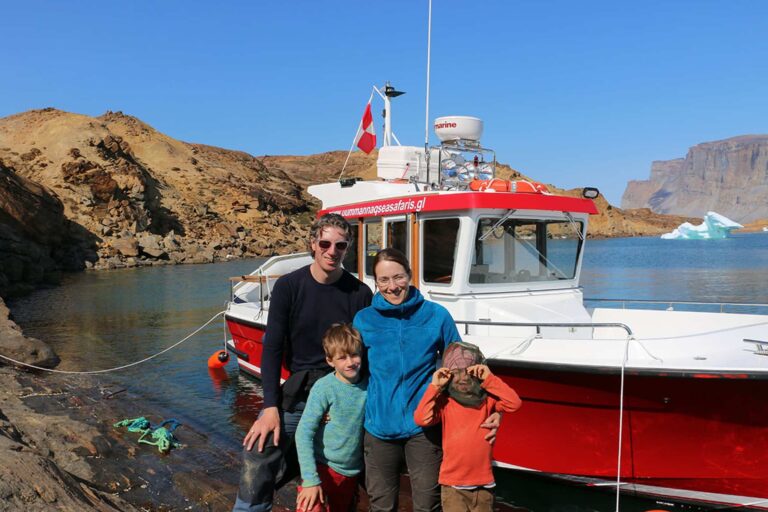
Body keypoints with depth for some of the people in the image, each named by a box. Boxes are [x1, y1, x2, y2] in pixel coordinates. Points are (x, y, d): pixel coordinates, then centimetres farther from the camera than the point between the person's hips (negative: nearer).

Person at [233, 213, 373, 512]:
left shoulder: (360, 294, -2)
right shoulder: (288, 286, -3)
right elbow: (272, 348, -4)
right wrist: (271, 407, -11)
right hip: (296, 389, 0)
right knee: (257, 458, -16)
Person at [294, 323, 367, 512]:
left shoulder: (369, 387, -6)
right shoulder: (324, 388, -15)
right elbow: (303, 433, -15)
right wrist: (310, 480, -18)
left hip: (351, 475, 4)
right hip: (322, 468, -4)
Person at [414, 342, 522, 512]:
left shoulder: (487, 399, 0)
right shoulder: (444, 402, -6)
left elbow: (514, 403, -15)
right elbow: (421, 419, -19)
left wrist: (489, 379, -16)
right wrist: (435, 387, -18)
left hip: (483, 484, 3)